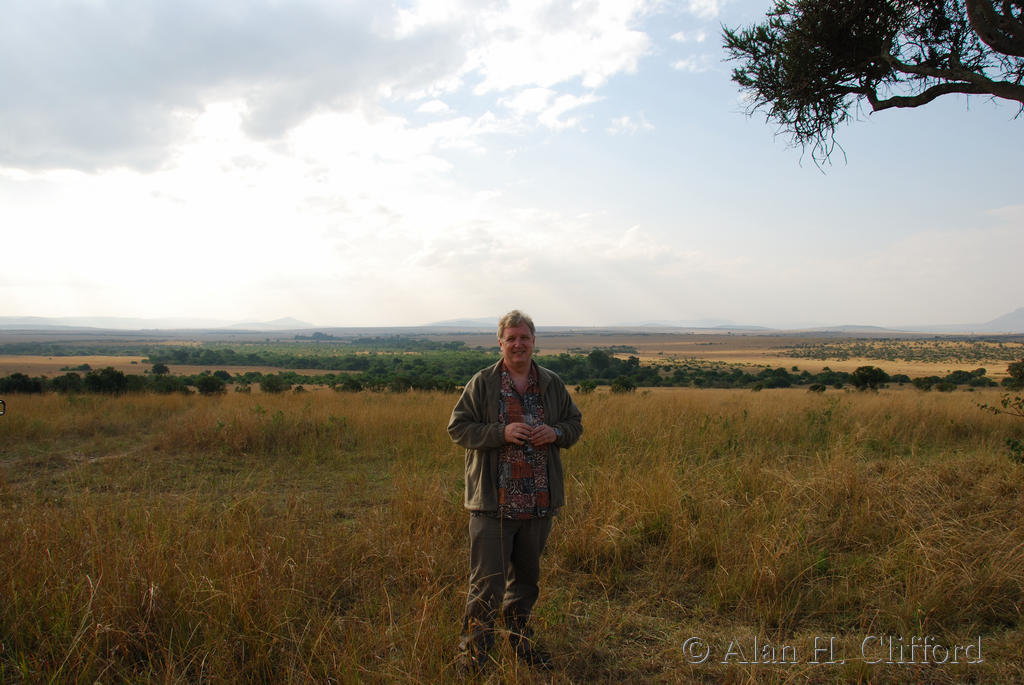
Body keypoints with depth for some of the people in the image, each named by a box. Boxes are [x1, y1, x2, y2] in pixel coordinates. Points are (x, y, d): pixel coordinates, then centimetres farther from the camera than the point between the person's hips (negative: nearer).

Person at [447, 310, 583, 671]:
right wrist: (502, 433, -19)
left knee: (526, 576, 19)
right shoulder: (482, 383, -5)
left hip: (539, 502, 4)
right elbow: (457, 427, -6)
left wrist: (555, 433, -7)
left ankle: (519, 638, 38)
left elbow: (575, 423, 16)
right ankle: (473, 650, 14)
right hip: (493, 502, -4)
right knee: (487, 581, -2)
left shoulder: (552, 383, 7)